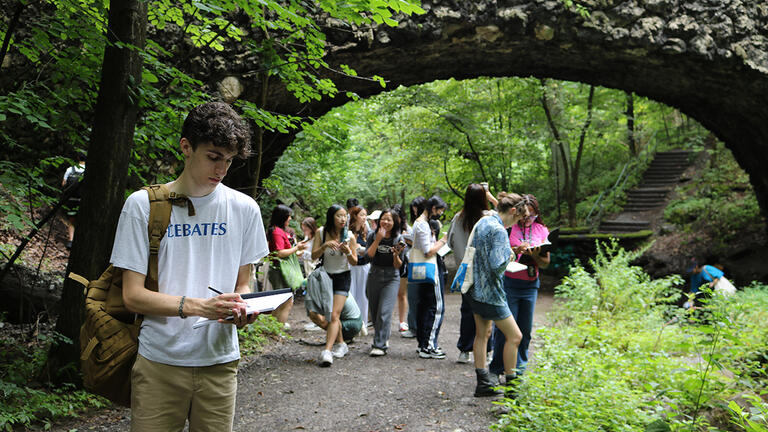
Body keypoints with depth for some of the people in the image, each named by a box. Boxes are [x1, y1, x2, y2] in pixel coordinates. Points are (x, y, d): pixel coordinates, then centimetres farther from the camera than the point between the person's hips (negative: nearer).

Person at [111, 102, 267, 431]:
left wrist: (242, 310, -11)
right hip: (159, 361, -2)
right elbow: (132, 296, -6)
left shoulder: (244, 208, 5)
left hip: (220, 360, 2)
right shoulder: (142, 204, -3)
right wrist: (199, 306, -20)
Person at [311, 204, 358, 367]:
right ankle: (341, 344, 33)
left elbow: (354, 262, -3)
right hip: (326, 276, 3)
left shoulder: (349, 236, -10)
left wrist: (348, 252, -24)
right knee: (331, 314, 14)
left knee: (334, 315, -16)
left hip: (342, 277, -3)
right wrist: (325, 246, -27)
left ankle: (327, 351, -25)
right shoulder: (321, 232, -7)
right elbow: (314, 256, -10)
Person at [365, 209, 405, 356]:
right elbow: (369, 255, -13)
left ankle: (380, 345, -10)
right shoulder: (373, 235, 1)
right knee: (375, 312, 11)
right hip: (374, 276, 3)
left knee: (384, 312, -14)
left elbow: (398, 266, -3)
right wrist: (378, 239, -19)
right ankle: (384, 338, 32)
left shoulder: (398, 239, -5)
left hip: (391, 278, -3)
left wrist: (396, 255, -23)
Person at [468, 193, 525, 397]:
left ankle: (483, 383, 21)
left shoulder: (483, 221, 9)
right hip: (490, 292, -10)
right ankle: (511, 386, 5)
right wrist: (508, 253, -8)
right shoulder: (498, 230, -20)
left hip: (477, 288, 10)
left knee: (482, 333, 15)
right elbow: (497, 265, -27)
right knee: (514, 336, -1)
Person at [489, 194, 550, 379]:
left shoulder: (542, 230, 8)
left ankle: (518, 369, 22)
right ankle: (498, 369, 8)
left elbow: (545, 263, 9)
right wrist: (516, 250, -19)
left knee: (525, 329, 8)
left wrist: (534, 255, -11)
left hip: (530, 285, 4)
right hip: (508, 283, -4)